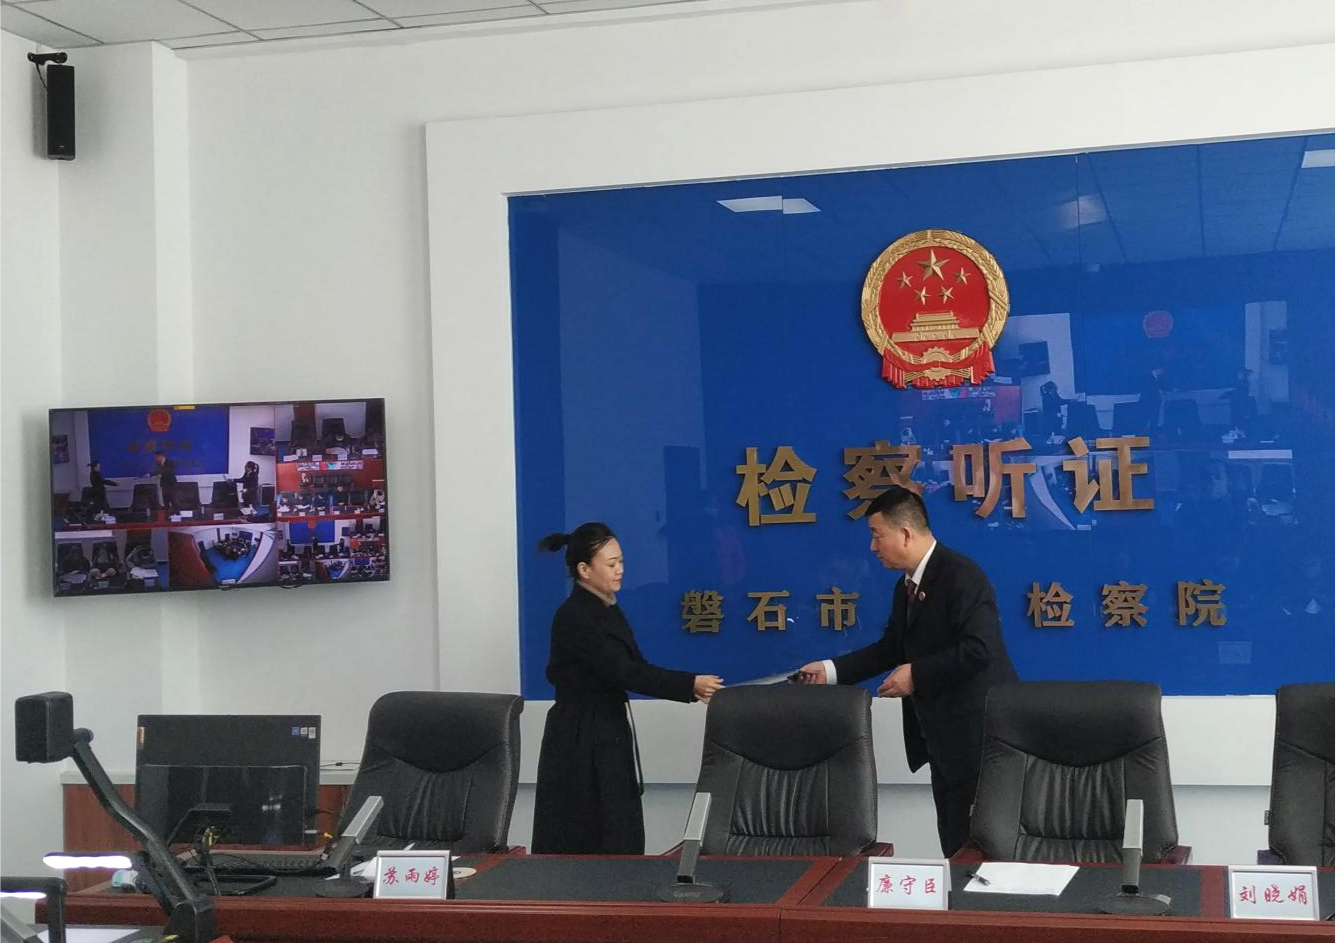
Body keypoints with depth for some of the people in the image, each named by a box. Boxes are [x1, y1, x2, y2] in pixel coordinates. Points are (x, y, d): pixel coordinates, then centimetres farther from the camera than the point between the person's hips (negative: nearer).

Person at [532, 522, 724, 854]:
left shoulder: (609, 611, 11)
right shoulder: (573, 617, -17)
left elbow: (636, 668, 9)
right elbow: (621, 671, -23)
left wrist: (690, 690, -5)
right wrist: (689, 683, -23)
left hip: (610, 736, 9)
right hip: (579, 743, -9)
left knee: (621, 841, 8)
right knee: (583, 844, -3)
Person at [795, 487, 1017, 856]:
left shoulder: (961, 575, -17)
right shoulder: (906, 588, 13)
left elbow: (978, 649, -26)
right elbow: (890, 648, 21)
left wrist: (916, 674, -18)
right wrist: (831, 670, 14)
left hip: (978, 735, -10)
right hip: (944, 739, 10)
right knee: (955, 844, 14)